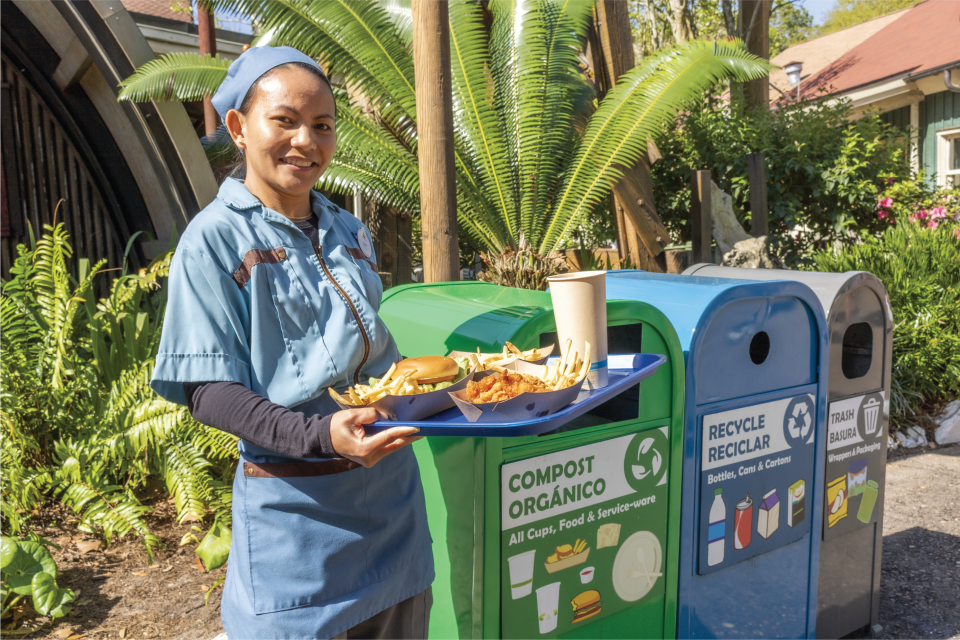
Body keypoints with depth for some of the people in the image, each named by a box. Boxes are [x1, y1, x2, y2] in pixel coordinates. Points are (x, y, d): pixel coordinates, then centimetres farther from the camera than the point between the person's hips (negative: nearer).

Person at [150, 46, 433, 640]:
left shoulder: (350, 232, 9)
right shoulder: (216, 239, -8)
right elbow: (207, 389, -12)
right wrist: (319, 435, -27)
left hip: (392, 485, 6)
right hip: (295, 501, -5)